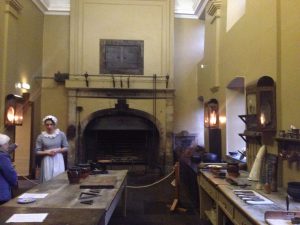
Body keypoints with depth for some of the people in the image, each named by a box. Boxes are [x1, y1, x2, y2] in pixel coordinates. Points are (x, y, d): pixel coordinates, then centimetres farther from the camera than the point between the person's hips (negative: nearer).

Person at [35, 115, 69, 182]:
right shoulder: (41, 137, 1)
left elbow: (66, 148, 4)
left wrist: (57, 150, -11)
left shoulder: (61, 134, 1)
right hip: (47, 161, 0)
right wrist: (47, 152, -13)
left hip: (58, 160, 0)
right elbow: (37, 152, 2)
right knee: (47, 179, 0)